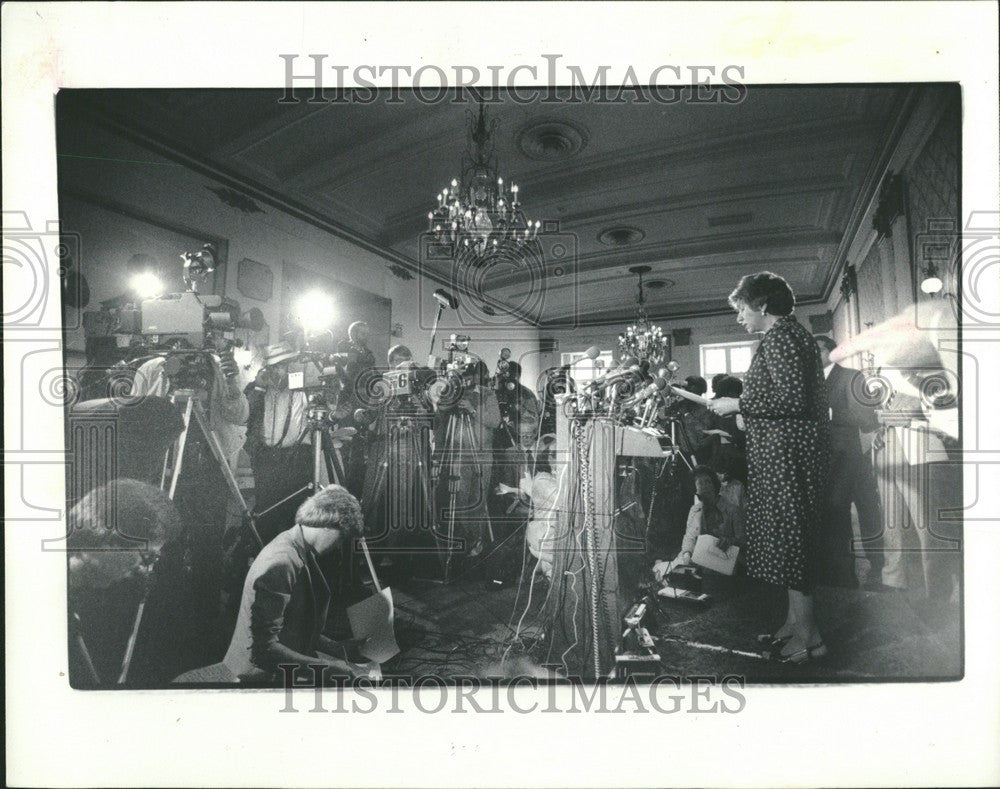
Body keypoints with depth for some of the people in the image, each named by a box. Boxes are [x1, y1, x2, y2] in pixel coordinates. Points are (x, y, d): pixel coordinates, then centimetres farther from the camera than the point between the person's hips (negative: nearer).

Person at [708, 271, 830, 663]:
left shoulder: (781, 337, -13)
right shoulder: (787, 334, 19)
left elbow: (792, 397, -24)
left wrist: (739, 404, -15)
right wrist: (738, 405, 18)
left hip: (787, 451, -11)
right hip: (782, 452, 11)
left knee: (788, 535, -4)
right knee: (789, 536, 14)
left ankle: (808, 634, 6)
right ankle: (795, 621, 24)